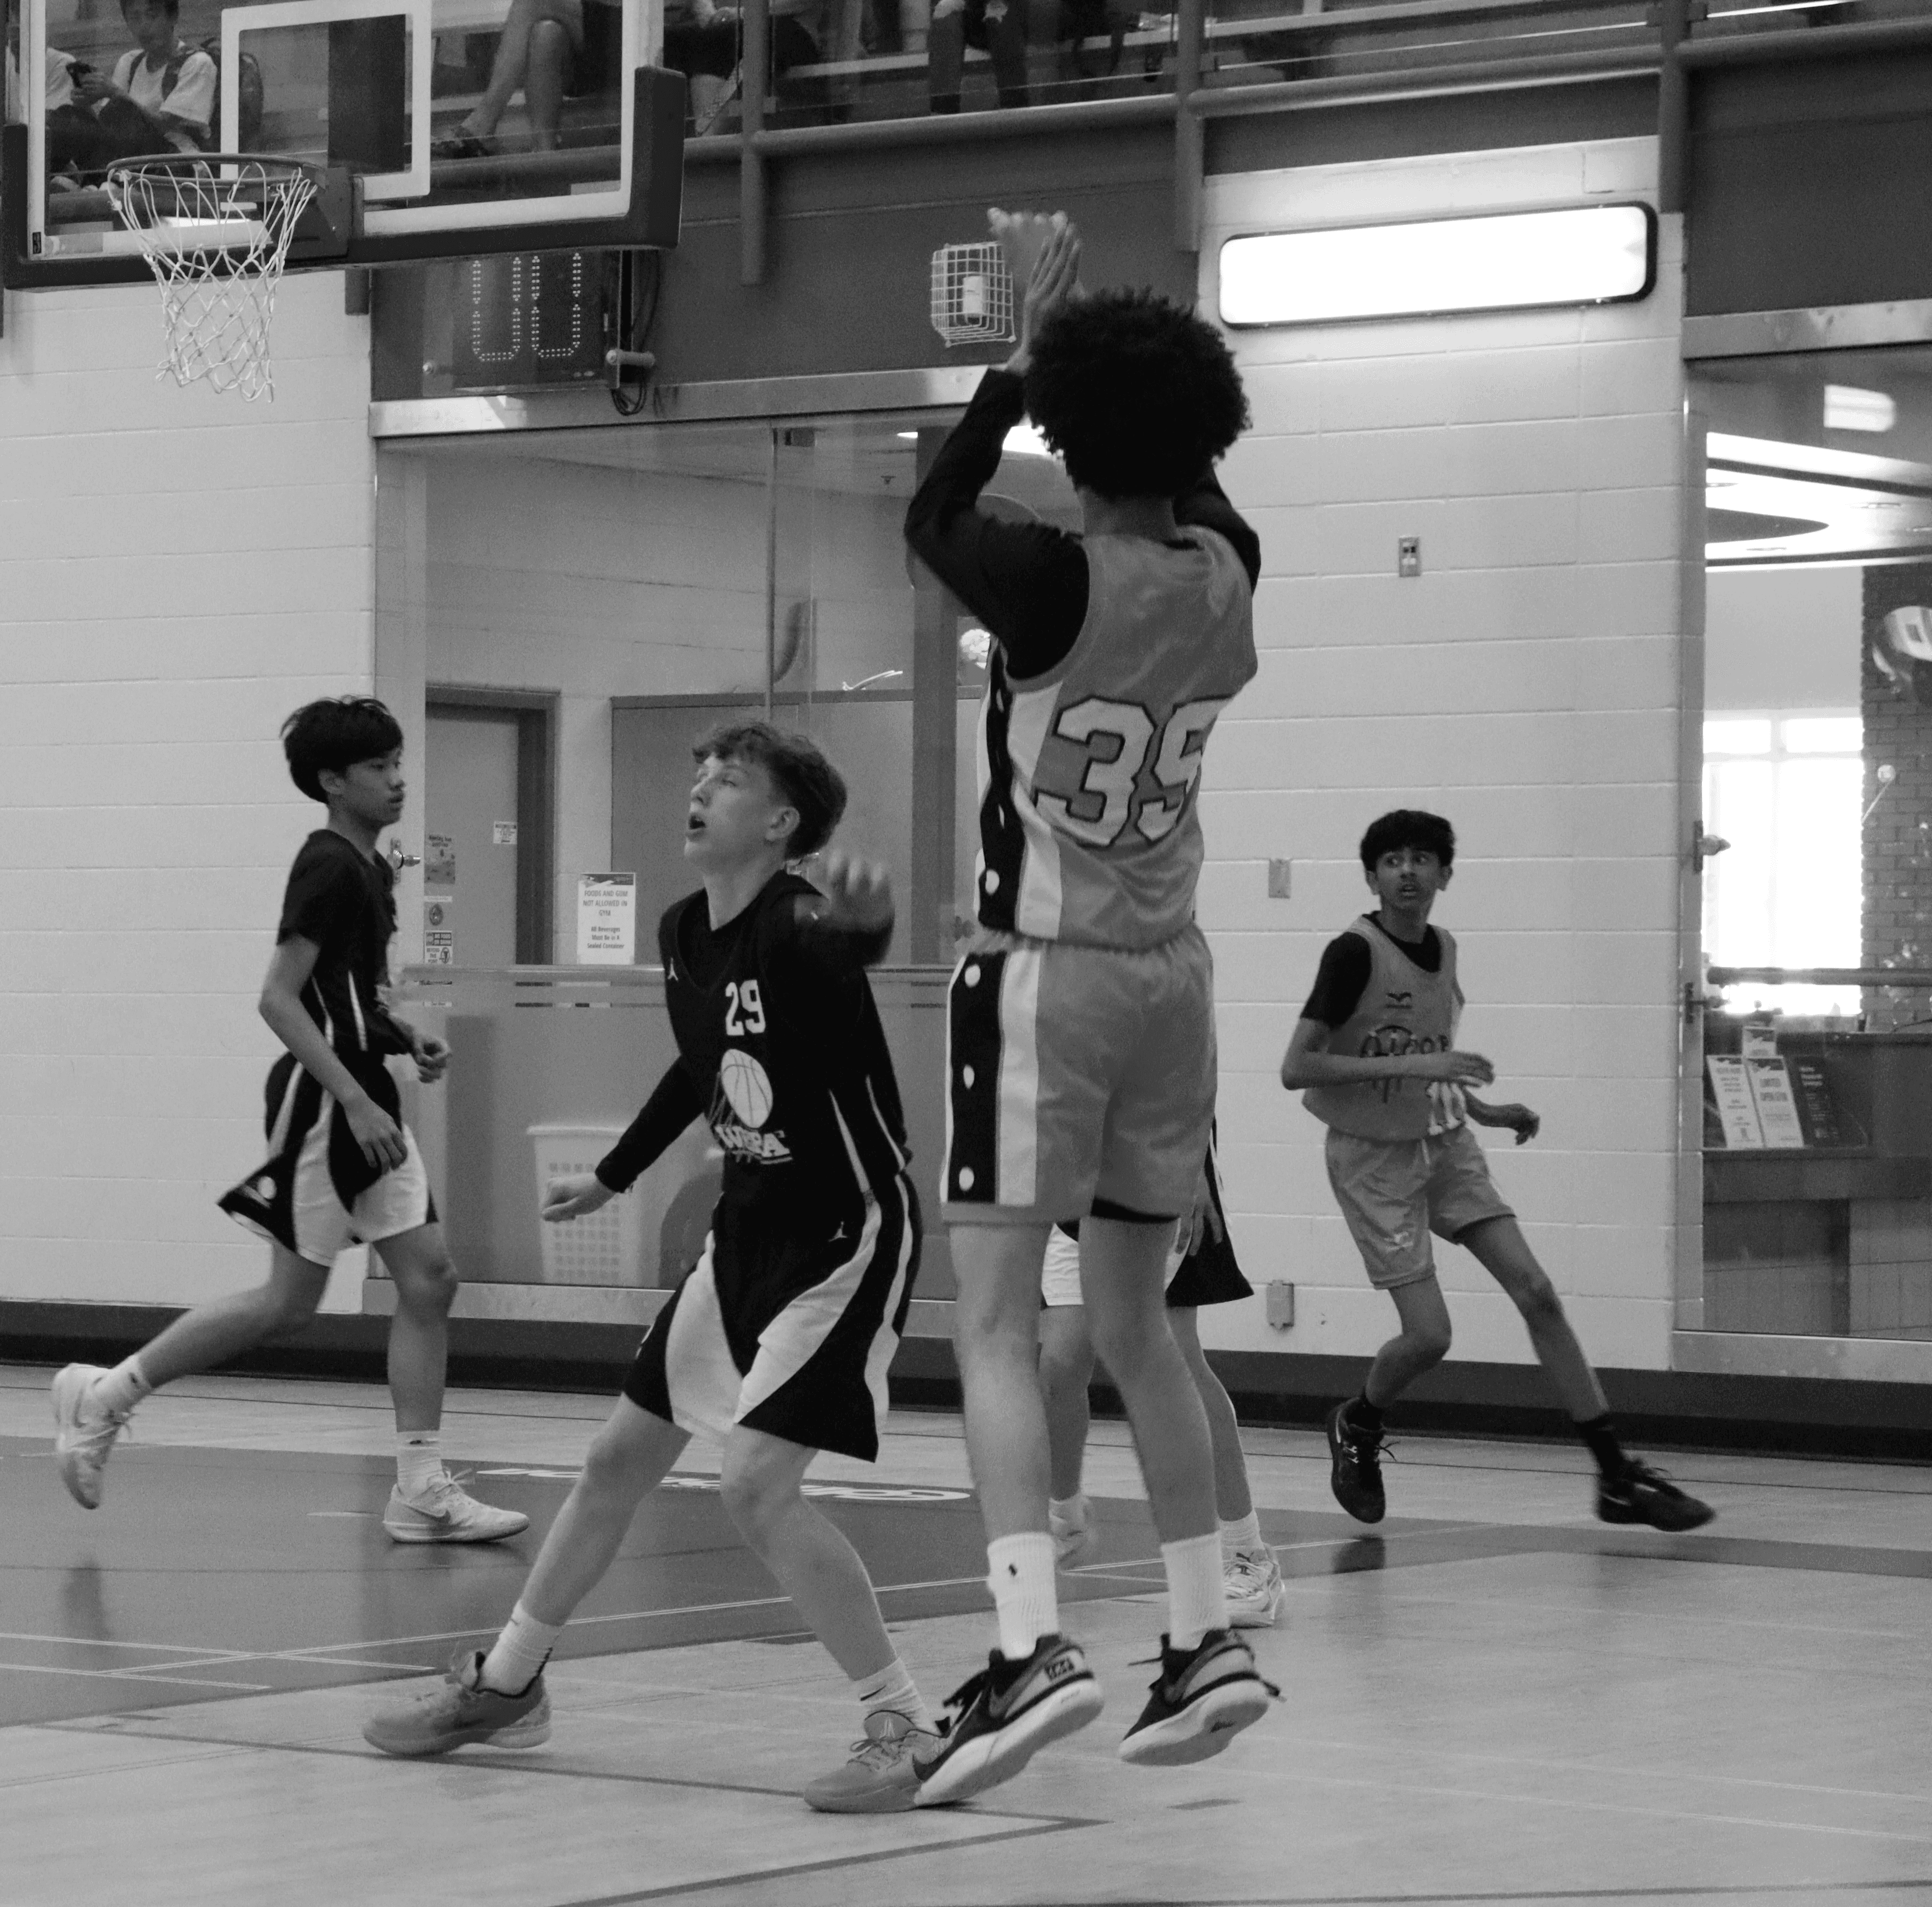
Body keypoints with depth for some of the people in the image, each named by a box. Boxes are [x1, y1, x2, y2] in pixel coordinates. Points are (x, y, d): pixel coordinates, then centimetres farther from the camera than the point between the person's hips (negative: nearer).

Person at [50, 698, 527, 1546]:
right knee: (289, 1300, -3)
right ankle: (102, 1396, 8)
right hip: (323, 1099, -9)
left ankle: (420, 1491, 4)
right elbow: (279, 998, -20)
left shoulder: (370, 868, 14)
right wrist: (357, 1103, -23)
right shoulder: (329, 867, -14)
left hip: (364, 1101, 9)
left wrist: (405, 1039, 9)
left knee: (427, 1278, 3)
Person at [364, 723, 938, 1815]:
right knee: (622, 1458, 15)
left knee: (759, 1484, -20)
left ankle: (905, 1727, -10)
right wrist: (613, 1177, 31)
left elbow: (854, 947, -48)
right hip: (750, 1228, 9)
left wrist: (863, 920, -71)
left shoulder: (797, 924, -22)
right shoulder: (686, 935, 3)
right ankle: (506, 1686, 31)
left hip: (850, 1233, -9)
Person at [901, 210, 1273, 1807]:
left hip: (1044, 972, -6)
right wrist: (1078, 321, 26)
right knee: (1133, 1322, 17)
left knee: (997, 1318, -7)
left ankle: (1032, 1645, -21)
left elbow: (931, 519, 5)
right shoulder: (1228, 575, 0)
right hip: (1172, 976, 6)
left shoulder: (1055, 581, -16)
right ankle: (1210, 1636, 15)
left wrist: (1025, 350, 13)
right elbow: (1186, 472, 24)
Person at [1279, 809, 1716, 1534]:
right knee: (1428, 1335, -13)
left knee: (1537, 1293, -4)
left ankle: (1618, 1476, -2)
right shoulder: (1355, 952, -19)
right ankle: (1357, 1430, 21)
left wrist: (1481, 1109, 8)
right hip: (1373, 1156, -6)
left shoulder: (1442, 949, 3)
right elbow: (1296, 1068, -25)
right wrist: (1412, 1066, -29)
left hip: (1445, 1144, 6)